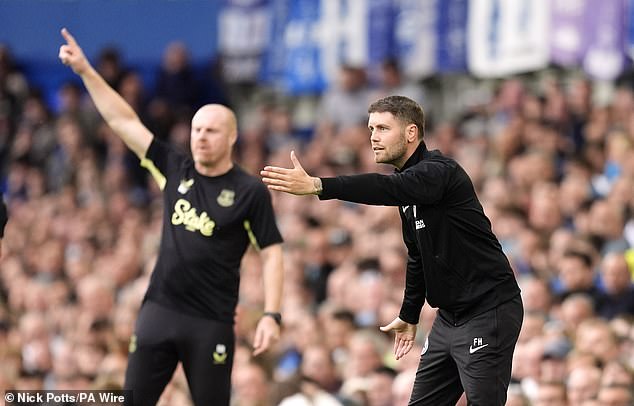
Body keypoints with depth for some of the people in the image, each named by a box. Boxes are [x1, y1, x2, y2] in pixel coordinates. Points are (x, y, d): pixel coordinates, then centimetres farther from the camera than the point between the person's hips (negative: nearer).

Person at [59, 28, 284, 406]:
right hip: (159, 311, 4)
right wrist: (85, 70, 5)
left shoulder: (251, 191, -4)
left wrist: (272, 315, -14)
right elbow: (124, 121, 8)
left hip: (212, 322, -4)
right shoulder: (175, 169, 7)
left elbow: (272, 253, -4)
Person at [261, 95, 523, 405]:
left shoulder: (439, 172, -17)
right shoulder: (411, 178, 13)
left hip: (488, 313, -10)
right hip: (450, 317, 10)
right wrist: (409, 316, 29)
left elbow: (387, 188, -36)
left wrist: (316, 185, -45)